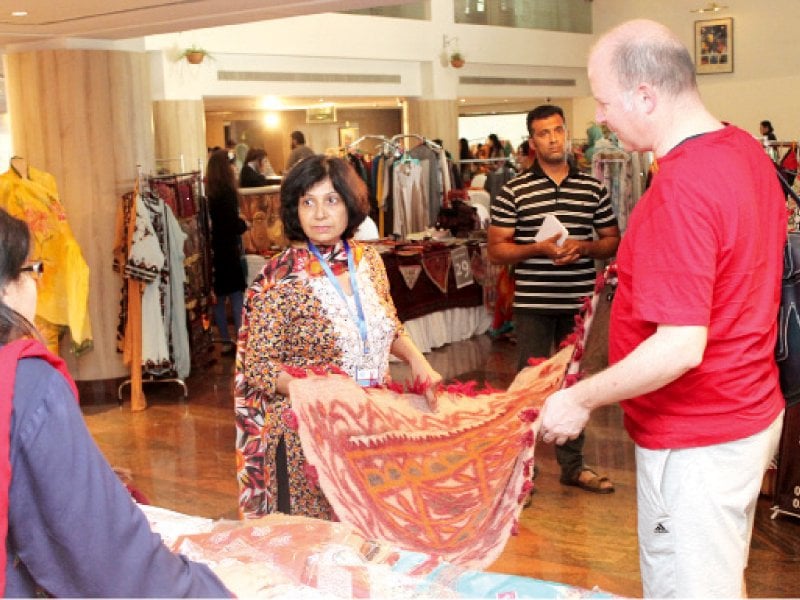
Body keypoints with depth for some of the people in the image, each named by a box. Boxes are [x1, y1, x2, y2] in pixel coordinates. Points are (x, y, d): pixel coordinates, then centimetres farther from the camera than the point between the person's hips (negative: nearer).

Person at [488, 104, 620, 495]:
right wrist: (538, 248, -17)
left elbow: (612, 240, 10)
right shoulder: (513, 192, -1)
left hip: (578, 302, 3)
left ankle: (573, 465, 26)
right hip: (533, 304, -2)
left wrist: (583, 247, -10)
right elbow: (496, 250, -2)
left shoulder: (593, 188, 6)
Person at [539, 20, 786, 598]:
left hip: (697, 442, -9)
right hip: (752, 412, 10)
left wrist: (581, 398, -19)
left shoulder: (680, 190, -27)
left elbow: (681, 348, -30)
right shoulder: (746, 149, 3)